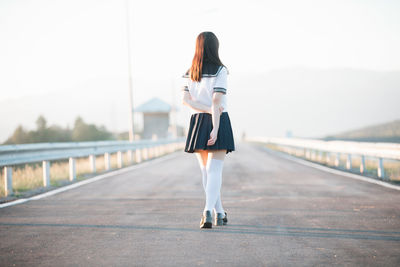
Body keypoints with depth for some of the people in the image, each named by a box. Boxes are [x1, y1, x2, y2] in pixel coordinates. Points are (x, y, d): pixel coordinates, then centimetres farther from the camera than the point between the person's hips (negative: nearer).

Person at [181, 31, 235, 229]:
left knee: (206, 170, 13)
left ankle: (220, 213, 19)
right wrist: (216, 129, -19)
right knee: (214, 170, -6)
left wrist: (208, 109, -9)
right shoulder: (219, 70, -8)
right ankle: (208, 210, -24)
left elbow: (185, 99, -3)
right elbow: (217, 100, -16)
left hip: (197, 122, 5)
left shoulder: (190, 73, 8)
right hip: (218, 123, -4)